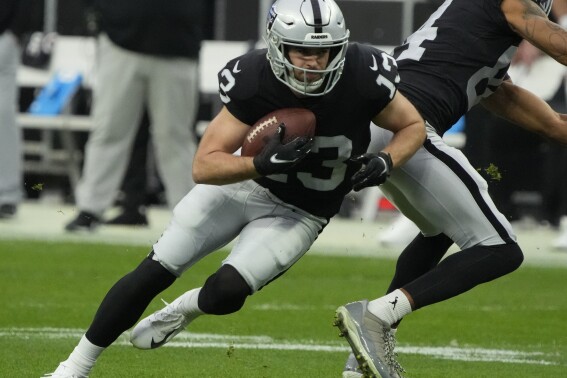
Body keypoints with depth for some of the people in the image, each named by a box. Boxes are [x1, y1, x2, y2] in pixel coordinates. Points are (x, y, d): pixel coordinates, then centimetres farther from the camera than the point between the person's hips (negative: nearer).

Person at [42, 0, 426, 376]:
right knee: (155, 272, -5)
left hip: (297, 215, 0)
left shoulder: (362, 79, -27)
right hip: (242, 179, 0)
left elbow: (414, 127, -7)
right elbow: (203, 167, -27)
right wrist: (263, 164, -44)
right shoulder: (254, 82, -27)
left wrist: (386, 162, -27)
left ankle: (182, 312, 18)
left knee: (226, 292, -21)